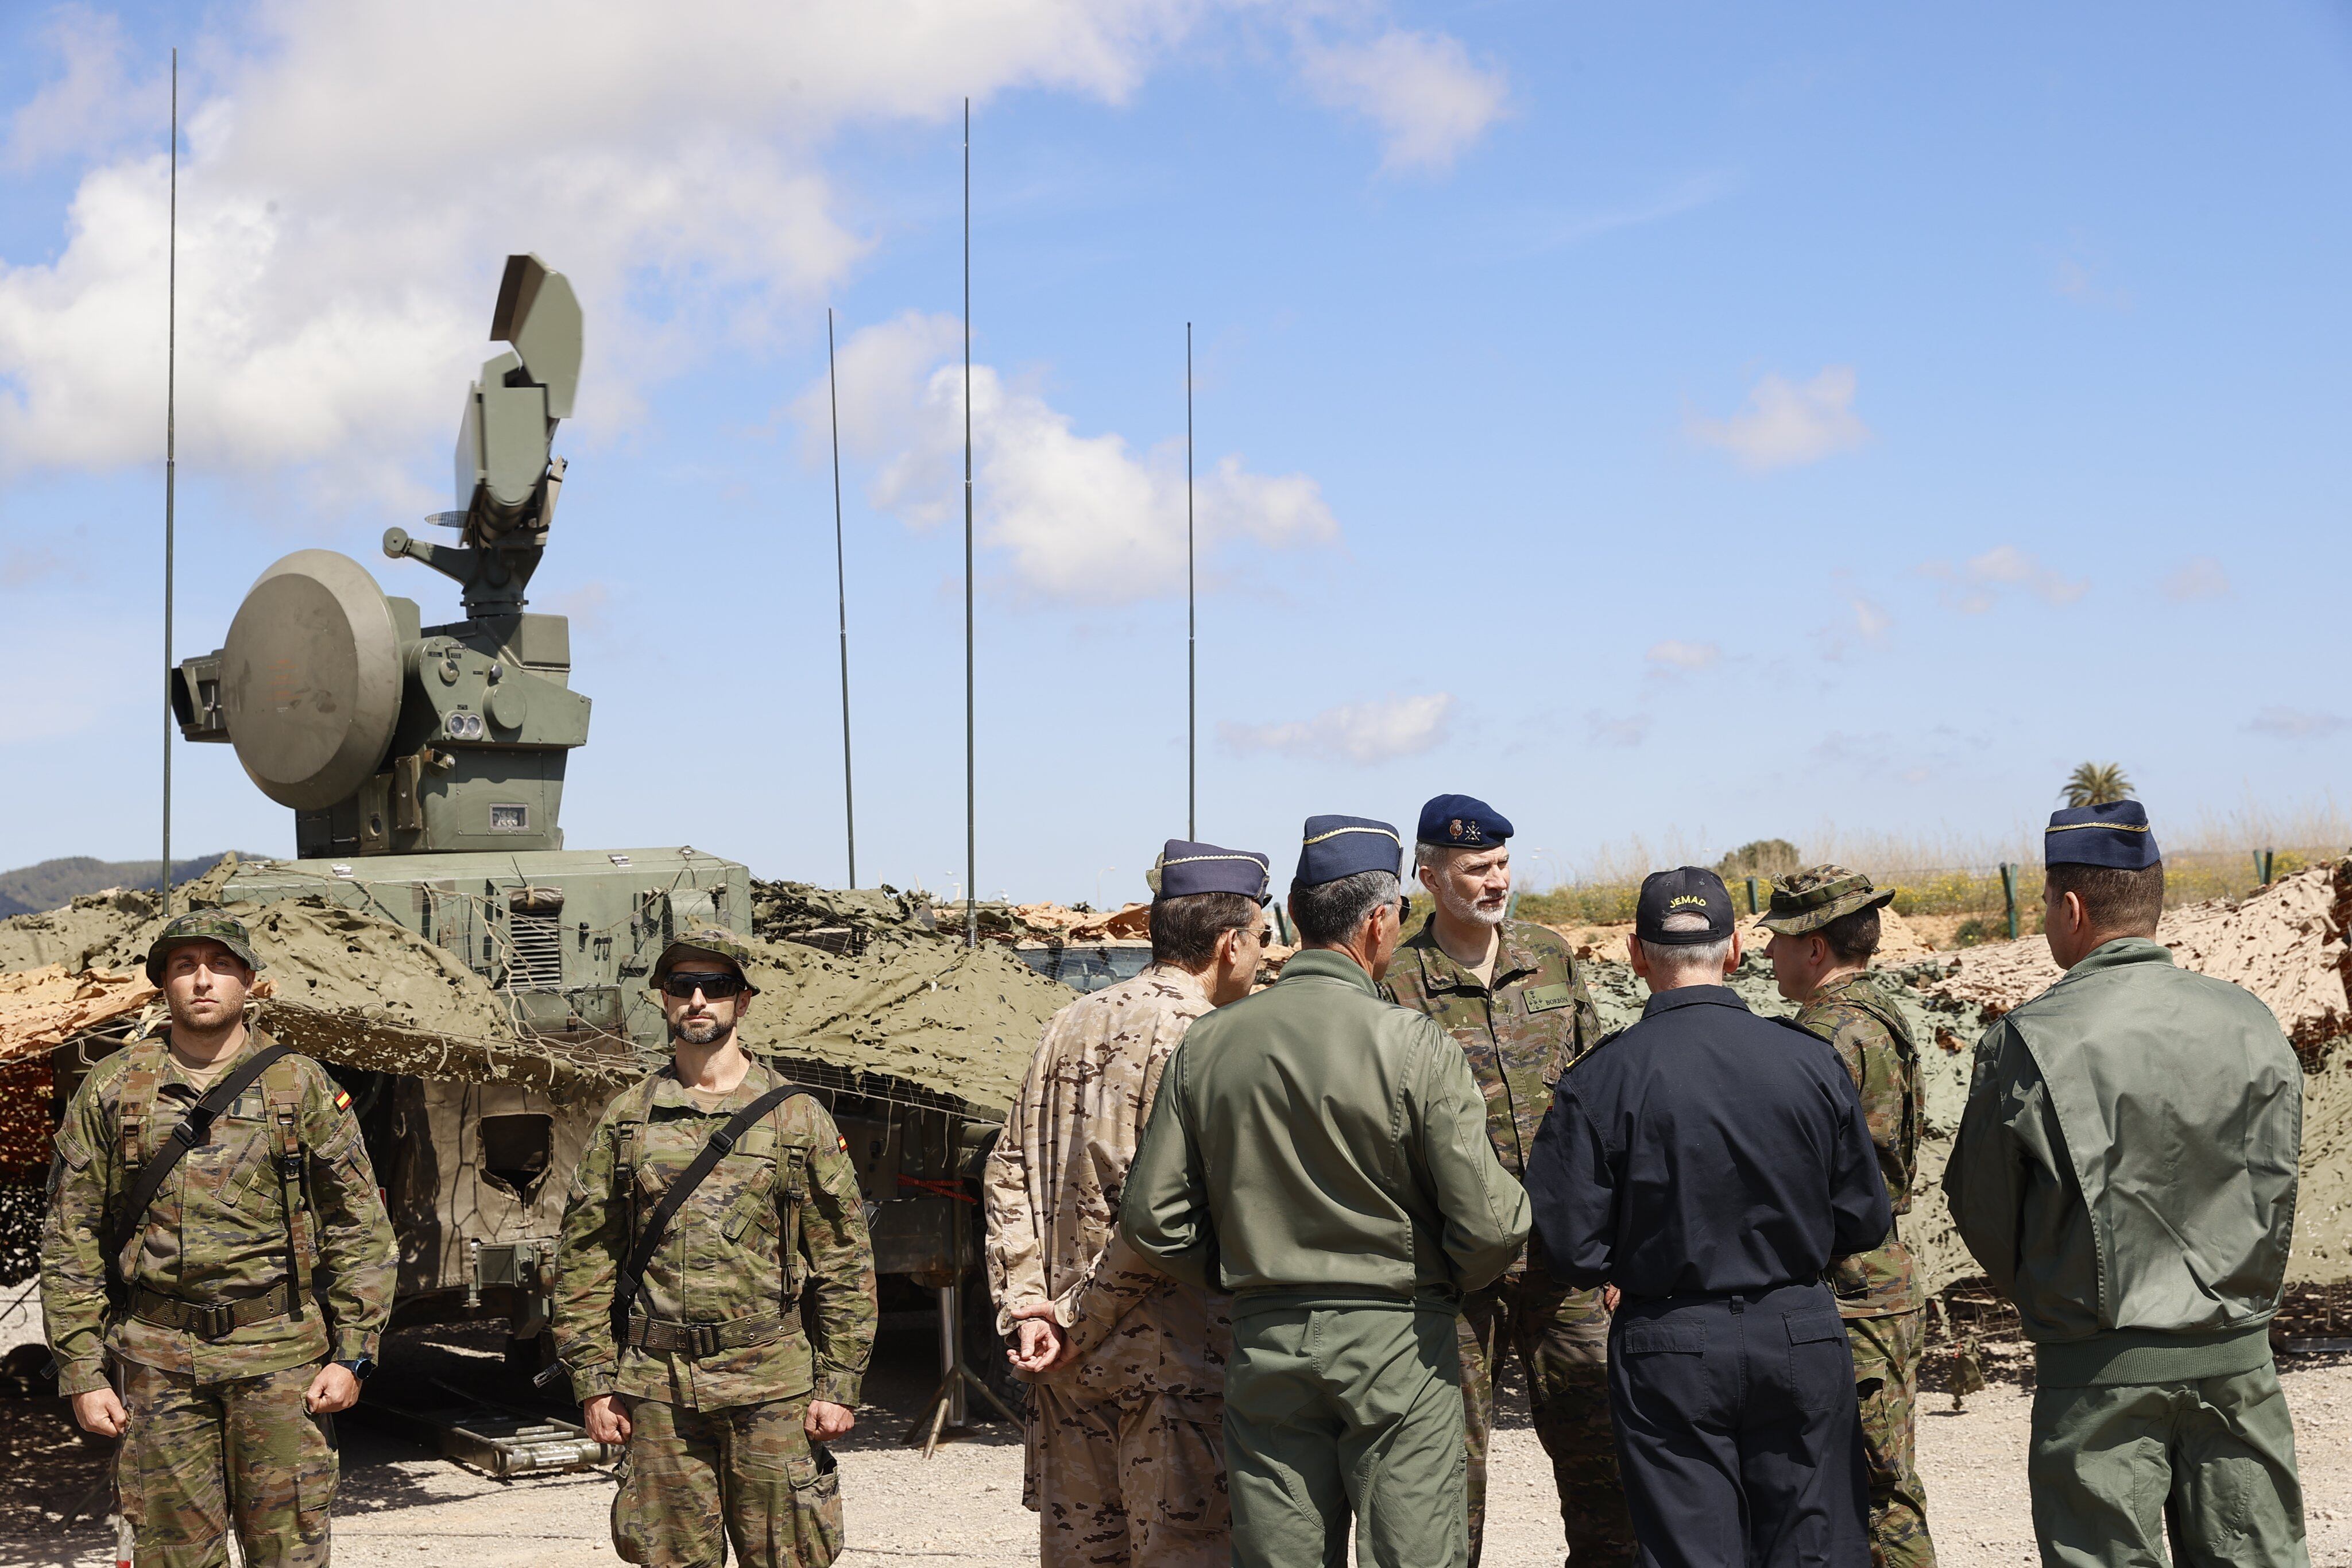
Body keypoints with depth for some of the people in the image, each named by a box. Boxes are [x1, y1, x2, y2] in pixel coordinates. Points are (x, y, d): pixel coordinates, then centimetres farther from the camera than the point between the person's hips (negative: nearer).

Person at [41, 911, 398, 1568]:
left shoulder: (302, 1087, 4)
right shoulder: (110, 1091, 6)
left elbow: (361, 1228, 4)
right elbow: (70, 1241, 6)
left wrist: (353, 1353, -4)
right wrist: (82, 1371, 0)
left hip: (280, 1356, -1)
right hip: (156, 1359, 1)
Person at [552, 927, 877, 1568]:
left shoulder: (797, 1117, 4)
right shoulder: (625, 1119, 8)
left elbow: (844, 1261, 3)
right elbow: (585, 1258, 9)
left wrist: (839, 1384, -3)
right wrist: (593, 1382, 2)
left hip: (772, 1389, -2)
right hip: (658, 1386, 2)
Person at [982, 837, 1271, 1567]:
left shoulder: (1068, 1028, 11)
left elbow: (1008, 1175, 9)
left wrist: (1023, 1307, 3)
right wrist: (1080, 1319, -9)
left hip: (1066, 1356, 7)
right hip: (1170, 1351, -7)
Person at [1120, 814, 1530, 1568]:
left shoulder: (1207, 1044, 0)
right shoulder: (1414, 1045, -12)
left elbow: (1151, 1215, 3)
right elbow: (1488, 1222, -13)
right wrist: (1449, 1285, 7)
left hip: (1265, 1341, 4)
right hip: (1397, 1338, -4)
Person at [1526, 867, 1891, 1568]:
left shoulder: (1600, 1081, -11)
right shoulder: (1810, 1061, -5)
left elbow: (1572, 1247, -10)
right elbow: (1864, 1222, 2)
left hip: (1670, 1351, -2)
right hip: (1800, 1335, 2)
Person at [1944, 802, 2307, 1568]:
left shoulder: (2028, 1042, -11)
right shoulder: (2249, 1023, -1)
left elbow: (1983, 1215, 0)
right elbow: (2275, 1195, 5)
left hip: (2099, 1369, -3)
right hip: (2236, 1360, 3)